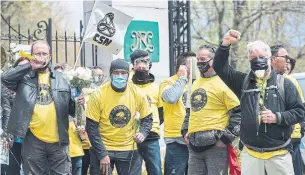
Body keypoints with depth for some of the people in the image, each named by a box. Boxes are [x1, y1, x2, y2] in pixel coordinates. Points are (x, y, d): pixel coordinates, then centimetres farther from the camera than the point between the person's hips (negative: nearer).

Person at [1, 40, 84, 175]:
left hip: (58, 140, 2)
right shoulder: (24, 77, 4)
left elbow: (70, 108, 15)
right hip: (33, 139, -1)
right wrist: (29, 66, -14)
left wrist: (78, 103, -8)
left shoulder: (60, 79, 11)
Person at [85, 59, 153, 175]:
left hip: (128, 150, 2)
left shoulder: (138, 94, -8)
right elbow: (91, 128, -12)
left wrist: (143, 133, -16)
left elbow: (147, 119, 6)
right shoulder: (98, 95, -15)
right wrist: (102, 154, -17)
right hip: (102, 148, -2)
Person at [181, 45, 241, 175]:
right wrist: (186, 130, 17)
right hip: (195, 144, 8)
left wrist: (227, 137, -13)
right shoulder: (196, 83, 17)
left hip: (215, 144, -7)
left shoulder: (222, 83, -7)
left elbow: (239, 112, -11)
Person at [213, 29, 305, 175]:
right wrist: (226, 43, -6)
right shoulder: (243, 82, 11)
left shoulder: (284, 83, 4)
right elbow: (220, 67, 6)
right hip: (250, 153, 2)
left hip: (279, 153, -2)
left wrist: (278, 117, -14)